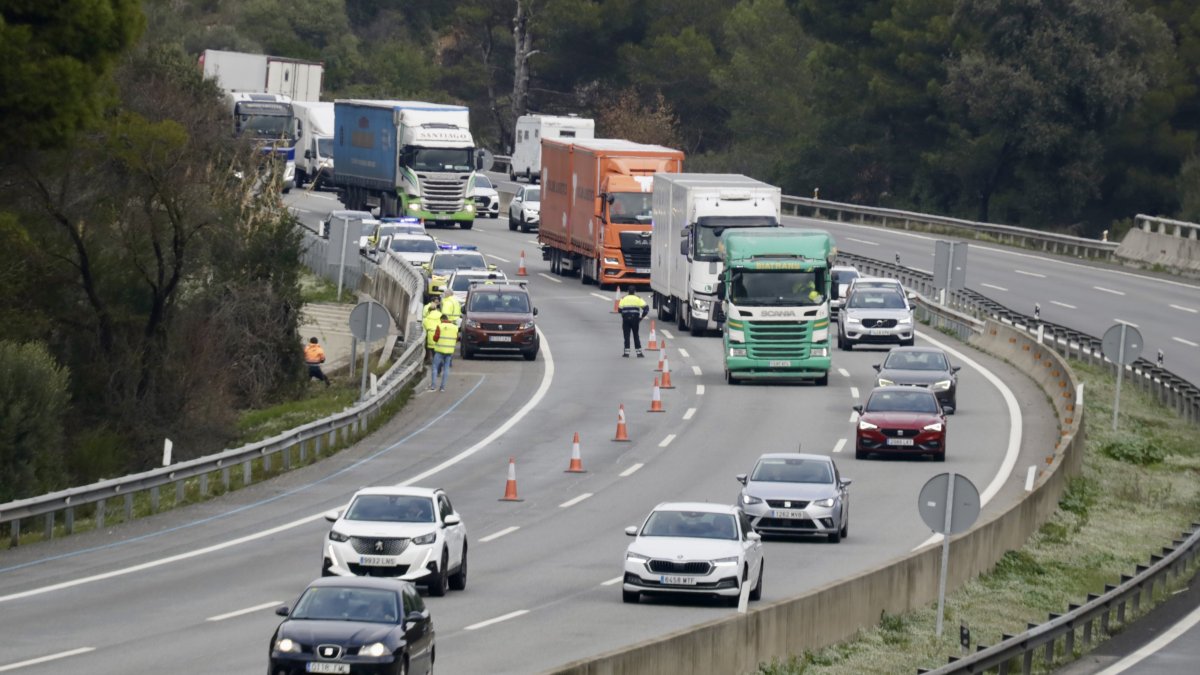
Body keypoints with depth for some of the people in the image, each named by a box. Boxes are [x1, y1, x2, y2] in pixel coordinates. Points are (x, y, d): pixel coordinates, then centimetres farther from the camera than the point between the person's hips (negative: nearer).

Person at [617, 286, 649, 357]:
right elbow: (646, 308, -2)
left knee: (626, 335, 5)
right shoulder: (638, 299, 5)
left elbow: (619, 309, 2)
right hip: (635, 319, 1)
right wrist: (642, 316, 7)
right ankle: (639, 352, 9)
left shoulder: (623, 299, 5)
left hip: (626, 319, -1)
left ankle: (626, 352, 0)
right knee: (636, 335, 10)